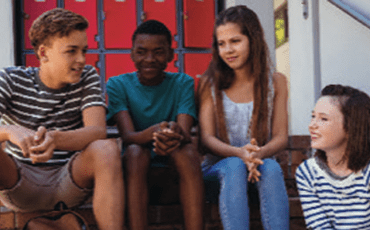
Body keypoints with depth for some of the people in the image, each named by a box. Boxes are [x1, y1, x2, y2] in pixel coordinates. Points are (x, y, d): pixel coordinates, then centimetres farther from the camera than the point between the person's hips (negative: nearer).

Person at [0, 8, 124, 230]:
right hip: (19, 183, 0)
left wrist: (55, 139, -39)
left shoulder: (88, 78, -1)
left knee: (107, 149, -30)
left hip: (69, 181, 1)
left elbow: (98, 131, -17)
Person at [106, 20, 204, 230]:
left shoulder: (183, 83, 0)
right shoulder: (118, 85, -2)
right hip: (136, 165, 0)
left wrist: (176, 135, -43)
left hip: (174, 165, 1)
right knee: (135, 151, -33)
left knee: (189, 150, -31)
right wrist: (153, 132, -42)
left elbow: (185, 133, -16)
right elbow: (128, 136, -17)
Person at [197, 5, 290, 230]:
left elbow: (281, 137, -1)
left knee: (271, 167, -33)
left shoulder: (276, 82, 4)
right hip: (218, 168, -1)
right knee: (234, 166, -35)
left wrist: (259, 154, -25)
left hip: (260, 165, 1)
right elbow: (206, 138, -6)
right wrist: (240, 153, -27)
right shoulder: (210, 82, 1)